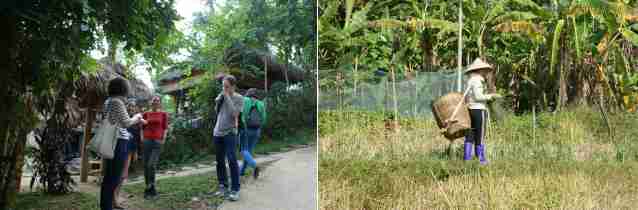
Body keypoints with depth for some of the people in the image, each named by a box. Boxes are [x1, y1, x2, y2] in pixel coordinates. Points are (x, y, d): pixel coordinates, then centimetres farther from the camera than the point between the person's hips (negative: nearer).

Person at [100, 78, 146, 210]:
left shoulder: (108, 101, 15)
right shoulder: (117, 101, -12)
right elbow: (126, 123, -15)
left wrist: (137, 121, 29)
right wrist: (136, 117, 3)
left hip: (111, 142, 10)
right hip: (118, 142, -10)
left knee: (109, 177, 16)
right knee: (114, 178, -6)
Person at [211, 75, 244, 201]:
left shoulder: (239, 98, -4)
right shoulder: (221, 96, 11)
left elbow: (234, 113, -17)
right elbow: (217, 111, 10)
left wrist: (227, 97, -12)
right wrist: (220, 98, -3)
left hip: (230, 133, -6)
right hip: (217, 132, 6)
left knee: (232, 161, -10)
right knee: (220, 161, 10)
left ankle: (235, 190, -6)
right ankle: (223, 186, 20)